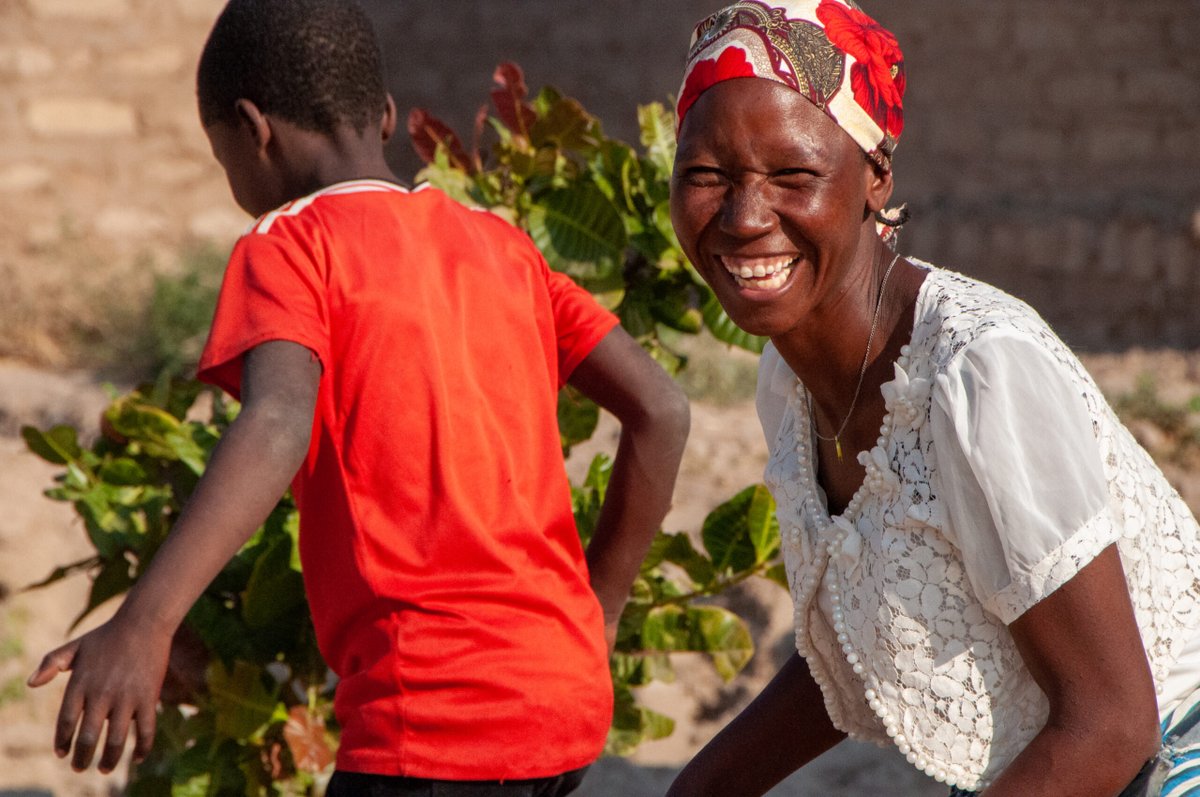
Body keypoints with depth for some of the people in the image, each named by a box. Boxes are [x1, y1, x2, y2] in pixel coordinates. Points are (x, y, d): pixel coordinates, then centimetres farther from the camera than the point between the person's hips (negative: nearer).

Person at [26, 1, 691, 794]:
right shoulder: (501, 246, 16)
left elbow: (276, 428, -22)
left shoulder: (290, 248, -3)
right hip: (567, 704, 8)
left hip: (435, 723, -8)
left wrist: (143, 623, -32)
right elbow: (659, 409, 12)